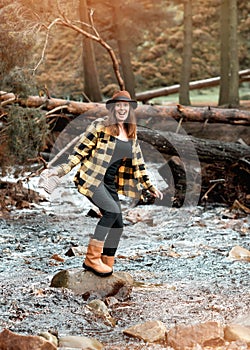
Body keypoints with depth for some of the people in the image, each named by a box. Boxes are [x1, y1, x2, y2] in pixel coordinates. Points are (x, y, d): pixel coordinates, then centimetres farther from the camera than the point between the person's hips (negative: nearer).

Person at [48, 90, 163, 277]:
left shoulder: (132, 135, 12)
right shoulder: (100, 125, -6)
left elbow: (138, 163, 18)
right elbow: (81, 150, -5)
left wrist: (150, 187, 19)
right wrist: (63, 169, -10)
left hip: (110, 184, 7)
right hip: (91, 179, -7)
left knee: (118, 226, 0)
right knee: (112, 210, -27)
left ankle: (106, 266, 12)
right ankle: (92, 258, -19)